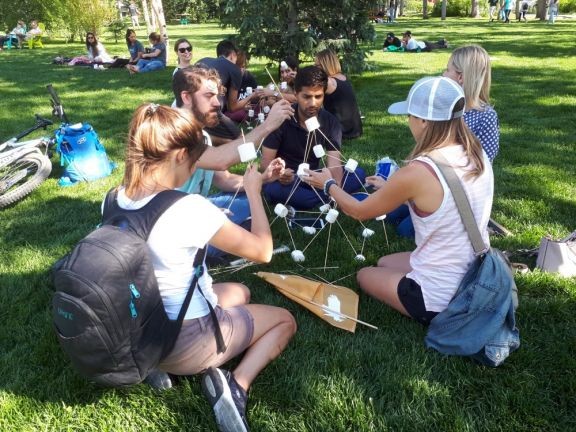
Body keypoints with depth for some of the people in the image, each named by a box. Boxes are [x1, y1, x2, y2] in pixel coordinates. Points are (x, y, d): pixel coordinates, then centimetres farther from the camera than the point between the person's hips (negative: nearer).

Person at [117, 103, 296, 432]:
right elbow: (263, 251, -17)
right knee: (285, 320, 16)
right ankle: (235, 386, -6)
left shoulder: (115, 200, -8)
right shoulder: (189, 208, -30)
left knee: (240, 292, 29)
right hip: (184, 342, -7)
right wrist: (253, 191, -6)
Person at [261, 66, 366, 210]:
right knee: (272, 189, -38)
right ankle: (325, 199, -24)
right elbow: (267, 161, -15)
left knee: (358, 174, -16)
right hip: (287, 181, -2)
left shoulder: (331, 122, -7)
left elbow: (334, 164, -17)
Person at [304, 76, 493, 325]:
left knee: (364, 275, 21)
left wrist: (328, 184, 9)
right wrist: (390, 189, 17)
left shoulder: (417, 172, -25)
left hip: (442, 298, -7)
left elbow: (359, 211, -8)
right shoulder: (478, 156, -5)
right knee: (384, 263, 28)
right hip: (478, 281, 7)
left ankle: (435, 319, 5)